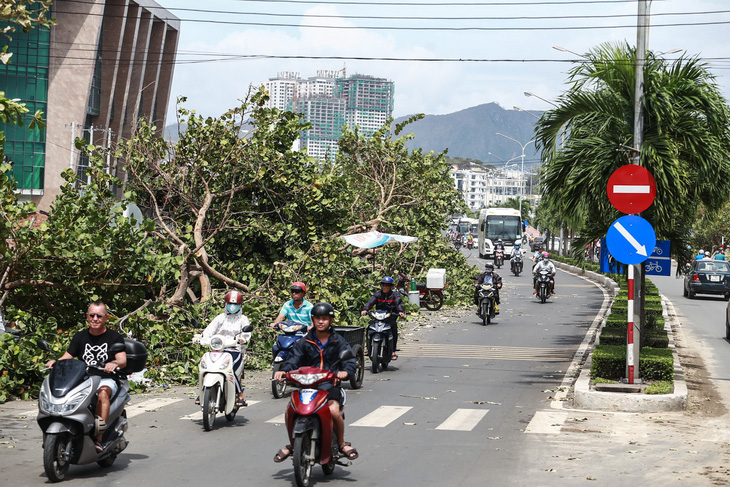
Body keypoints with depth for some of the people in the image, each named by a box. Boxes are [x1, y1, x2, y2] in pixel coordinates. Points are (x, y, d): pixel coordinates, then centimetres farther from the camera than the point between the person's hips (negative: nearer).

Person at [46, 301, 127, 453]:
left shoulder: (114, 337, 5)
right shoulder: (80, 337, 16)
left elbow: (123, 360, -8)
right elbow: (67, 357, 10)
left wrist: (114, 363, -31)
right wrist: (55, 362, -12)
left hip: (106, 380, -3)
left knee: (103, 393, -38)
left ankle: (98, 439, -44)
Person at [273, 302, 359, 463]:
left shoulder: (338, 342, 9)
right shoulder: (305, 342, 13)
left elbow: (350, 360, -2)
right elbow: (294, 358, 3)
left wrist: (345, 371, -26)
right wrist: (283, 370, -18)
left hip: (331, 385, -2)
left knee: (334, 411, -31)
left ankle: (342, 443, -4)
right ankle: (292, 445, 5)